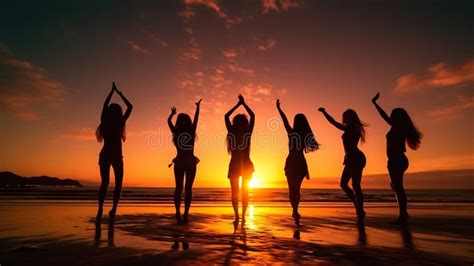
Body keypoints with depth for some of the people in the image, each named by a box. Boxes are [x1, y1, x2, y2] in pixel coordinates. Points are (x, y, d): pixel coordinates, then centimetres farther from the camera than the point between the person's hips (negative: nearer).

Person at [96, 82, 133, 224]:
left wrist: (112, 91, 27)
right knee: (118, 183, 5)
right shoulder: (119, 123, -5)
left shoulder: (105, 122, 3)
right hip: (116, 156, -4)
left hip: (104, 155, 4)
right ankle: (113, 209, -10)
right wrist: (120, 94, 15)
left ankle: (100, 209, -2)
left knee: (104, 182, 11)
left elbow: (105, 105, 20)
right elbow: (130, 107, 6)